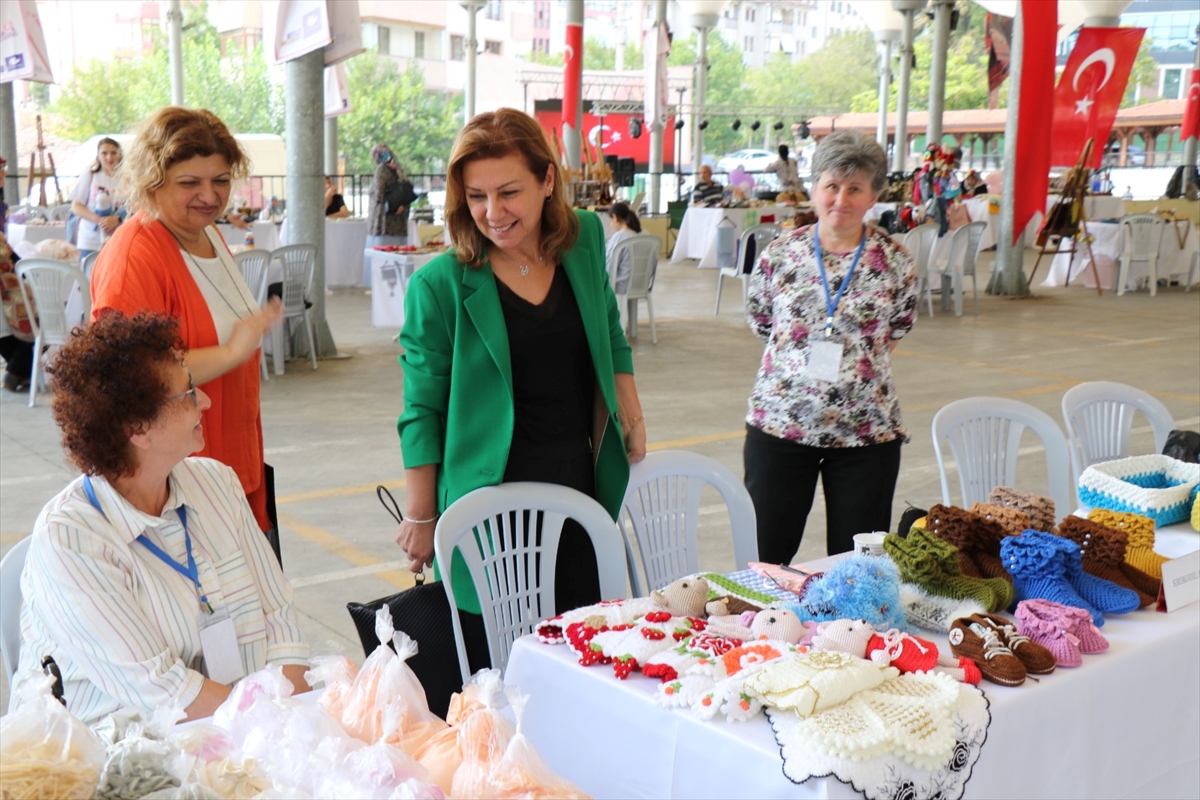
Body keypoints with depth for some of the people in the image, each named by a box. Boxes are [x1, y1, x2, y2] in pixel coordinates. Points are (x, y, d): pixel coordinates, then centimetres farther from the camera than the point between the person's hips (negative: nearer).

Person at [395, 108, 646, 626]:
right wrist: (421, 517, -2)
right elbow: (422, 412, -5)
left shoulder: (584, 239, 2)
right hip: (491, 509, -4)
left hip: (580, 491, 4)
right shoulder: (439, 286, -11)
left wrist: (631, 417, 11)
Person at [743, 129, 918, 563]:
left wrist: (855, 349, 9)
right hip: (779, 425, 0)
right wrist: (801, 349, 10)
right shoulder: (779, 254, -1)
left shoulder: (895, 261, -3)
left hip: (867, 433, 0)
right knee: (764, 562, 7)